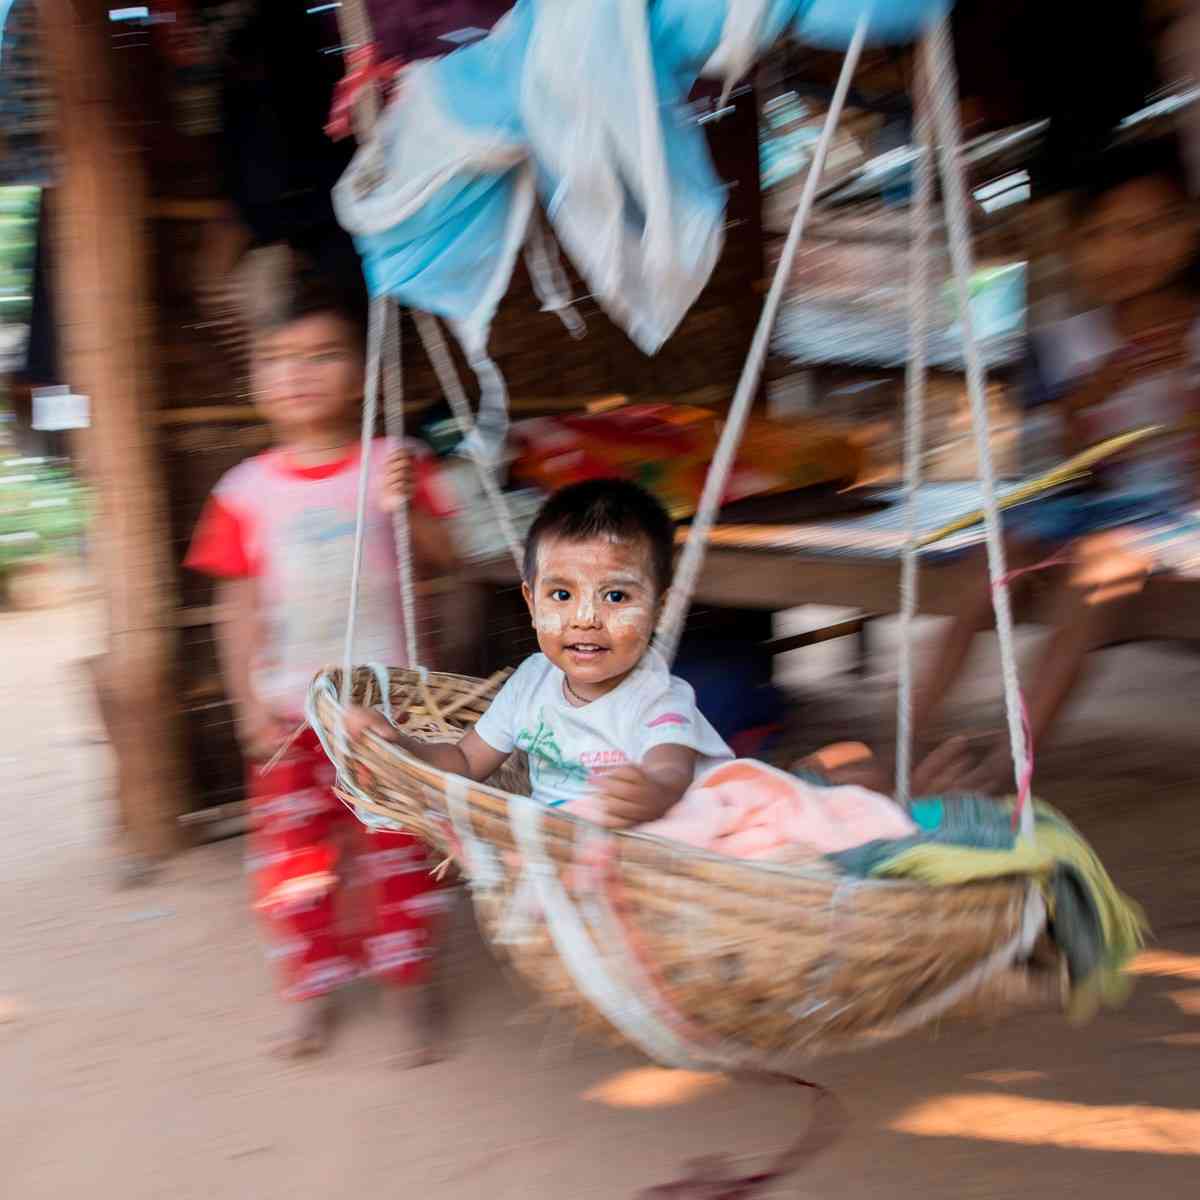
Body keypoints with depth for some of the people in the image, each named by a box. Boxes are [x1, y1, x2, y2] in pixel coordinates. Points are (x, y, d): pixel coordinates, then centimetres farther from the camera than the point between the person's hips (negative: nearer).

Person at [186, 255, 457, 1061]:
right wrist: (250, 707, -3)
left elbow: (443, 557, -8)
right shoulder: (246, 491, -1)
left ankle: (414, 982, 20)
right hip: (290, 715, 2)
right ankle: (316, 990, 23)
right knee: (292, 857, 6)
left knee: (397, 850, 4)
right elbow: (240, 608, 2)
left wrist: (405, 508, -26)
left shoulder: (390, 467, -3)